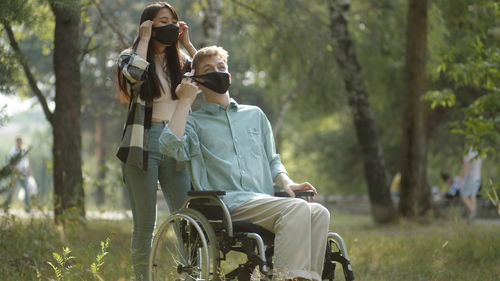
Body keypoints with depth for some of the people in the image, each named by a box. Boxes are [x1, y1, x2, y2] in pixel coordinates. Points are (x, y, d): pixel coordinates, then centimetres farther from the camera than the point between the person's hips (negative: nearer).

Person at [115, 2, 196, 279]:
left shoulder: (180, 60, 15)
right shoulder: (131, 56, 4)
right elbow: (134, 72, -19)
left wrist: (187, 43, 4)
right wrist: (144, 38, -6)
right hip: (143, 145, -3)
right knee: (145, 225, -1)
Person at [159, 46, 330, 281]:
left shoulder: (255, 115, 28)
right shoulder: (195, 122, 14)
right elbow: (170, 146, -8)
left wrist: (286, 182, 8)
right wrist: (185, 100, 1)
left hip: (265, 202, 5)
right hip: (227, 204, -5)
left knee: (319, 213, -25)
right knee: (297, 208, -31)